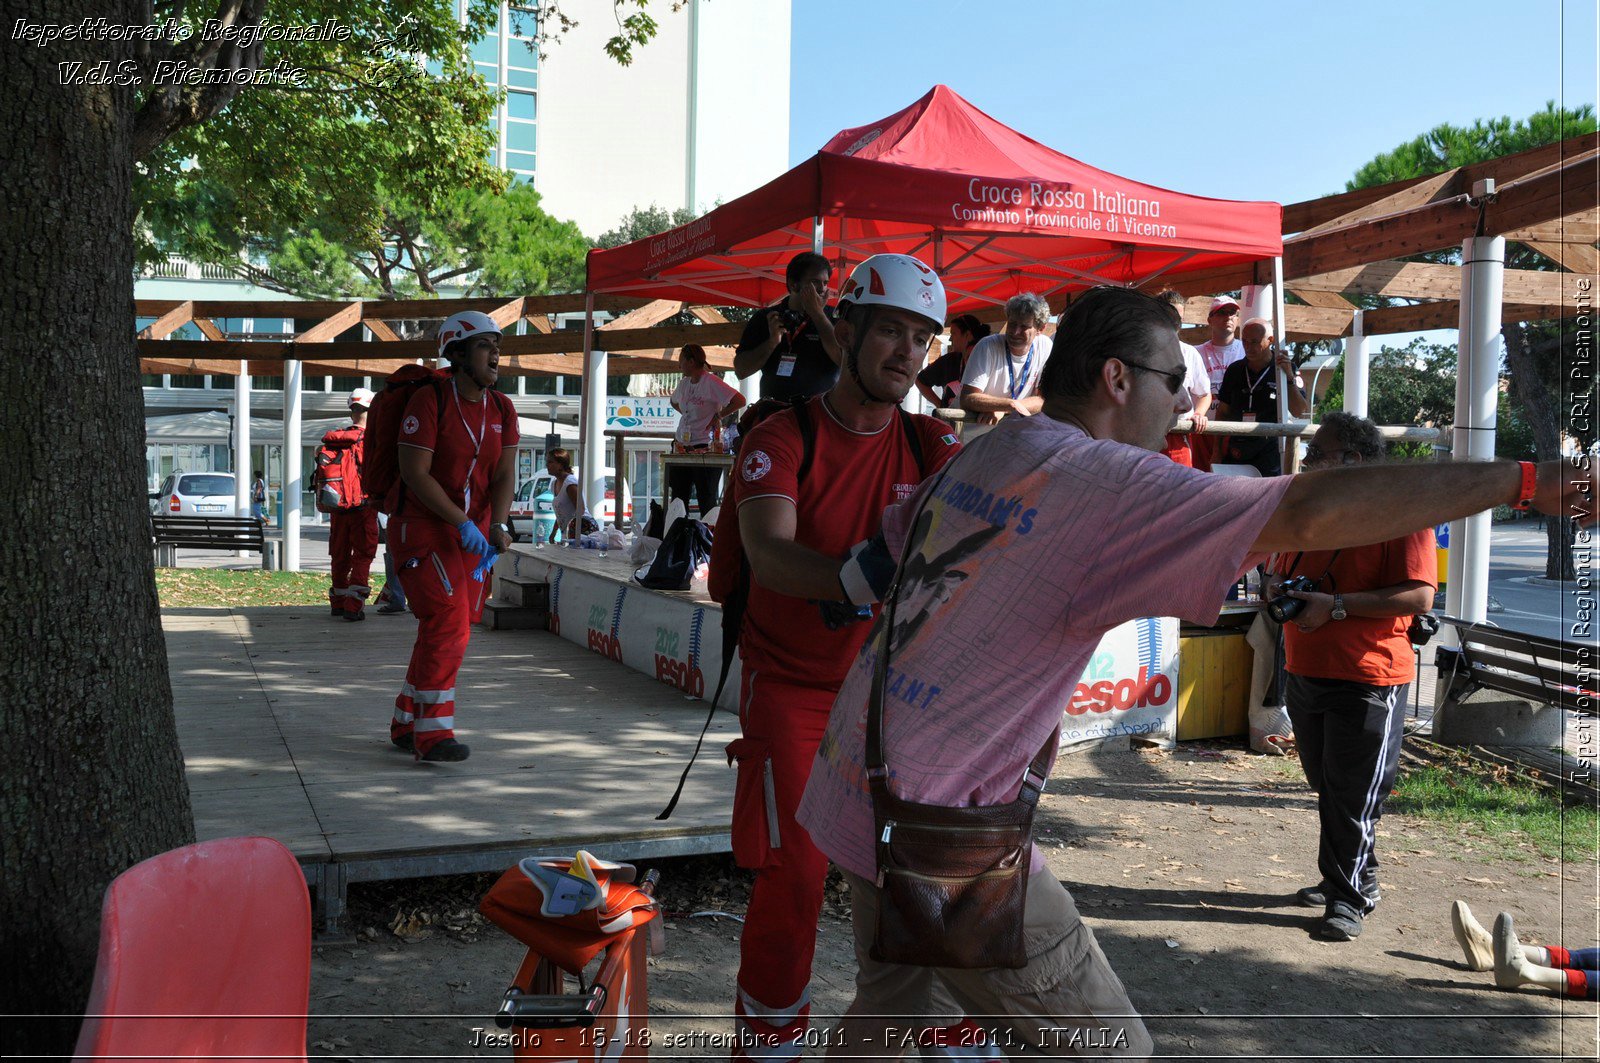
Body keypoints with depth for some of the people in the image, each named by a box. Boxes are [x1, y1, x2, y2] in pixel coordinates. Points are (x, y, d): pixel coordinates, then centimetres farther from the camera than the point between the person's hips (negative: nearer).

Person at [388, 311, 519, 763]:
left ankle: (406, 725, 24)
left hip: (473, 532, 7)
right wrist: (463, 523, -23)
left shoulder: (502, 410, 6)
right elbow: (415, 473, -18)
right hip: (421, 526, -7)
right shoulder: (429, 401, -13)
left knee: (455, 629, 10)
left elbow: (504, 475, -1)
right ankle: (432, 733, -11)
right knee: (448, 621, -17)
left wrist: (498, 526, -18)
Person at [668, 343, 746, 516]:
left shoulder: (711, 382, -13)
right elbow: (674, 402, 33)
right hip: (683, 447, 8)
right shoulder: (684, 382, 11)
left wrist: (718, 416, -12)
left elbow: (739, 401, -22)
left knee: (707, 499, -2)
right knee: (678, 497, 10)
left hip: (705, 446, -8)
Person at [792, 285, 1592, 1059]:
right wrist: (1523, 481, -17)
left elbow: (893, 536, 24)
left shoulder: (977, 456, 7)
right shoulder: (1106, 482, -18)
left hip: (854, 788, 9)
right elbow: (1310, 513, -24)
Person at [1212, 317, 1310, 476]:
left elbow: (1300, 413, -7)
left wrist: (1289, 377, -18)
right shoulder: (1235, 370, 9)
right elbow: (1222, 413, 15)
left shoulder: (1285, 369, -1)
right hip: (1234, 455, 3)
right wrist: (1216, 453, 10)